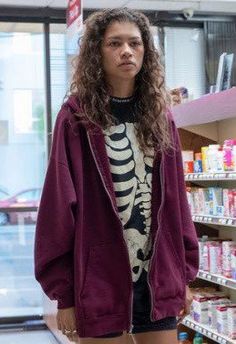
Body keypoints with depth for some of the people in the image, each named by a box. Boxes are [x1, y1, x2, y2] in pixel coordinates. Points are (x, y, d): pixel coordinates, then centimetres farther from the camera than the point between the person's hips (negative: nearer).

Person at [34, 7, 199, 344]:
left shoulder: (160, 115, 8)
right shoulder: (77, 117, -6)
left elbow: (175, 198, 9)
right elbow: (60, 204, -8)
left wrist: (184, 273, 7)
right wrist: (63, 290, -10)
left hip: (157, 278, 4)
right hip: (101, 278, -4)